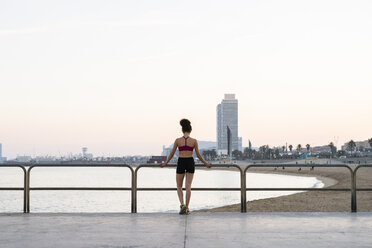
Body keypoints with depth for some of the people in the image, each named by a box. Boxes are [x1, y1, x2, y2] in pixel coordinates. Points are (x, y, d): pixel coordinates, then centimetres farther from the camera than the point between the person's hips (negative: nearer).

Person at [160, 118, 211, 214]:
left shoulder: (178, 140, -4)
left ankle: (182, 204, -9)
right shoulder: (194, 141, -3)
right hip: (190, 163, 1)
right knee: (188, 187, 6)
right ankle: (186, 208, 4)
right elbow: (198, 155, 2)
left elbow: (172, 154, 3)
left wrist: (165, 163, 17)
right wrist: (205, 163, 17)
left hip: (181, 163, 0)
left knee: (179, 187, 12)